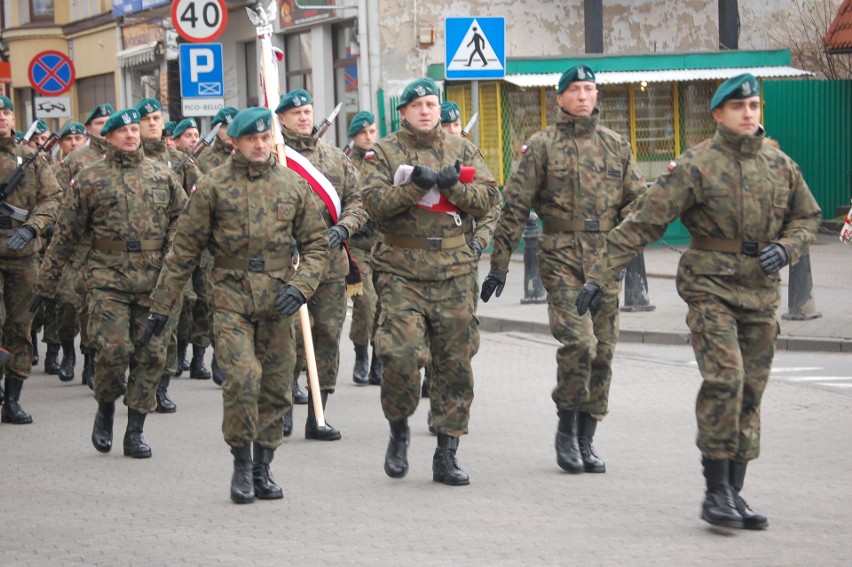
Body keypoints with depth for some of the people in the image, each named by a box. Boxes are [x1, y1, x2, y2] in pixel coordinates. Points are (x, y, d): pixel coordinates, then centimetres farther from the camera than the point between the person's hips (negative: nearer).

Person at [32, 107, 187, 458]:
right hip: (108, 280, -2)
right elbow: (65, 235, 7)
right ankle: (105, 407, 14)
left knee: (151, 355, 0)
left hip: (154, 282, 2)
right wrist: (45, 285, 7)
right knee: (113, 349, -14)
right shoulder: (89, 180, 4)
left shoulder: (161, 176, 10)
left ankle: (135, 432, 10)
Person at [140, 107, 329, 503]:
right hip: (232, 297, -3)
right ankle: (242, 464, 0)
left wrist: (300, 286, -6)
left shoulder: (293, 185, 8)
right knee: (242, 378, -17)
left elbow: (316, 244, 12)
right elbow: (185, 248, 4)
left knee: (276, 388, 6)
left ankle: (262, 468, 20)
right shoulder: (213, 185, 1)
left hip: (278, 301, 3)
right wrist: (162, 304, 3)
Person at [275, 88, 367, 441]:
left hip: (332, 262, 4)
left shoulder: (336, 158, 15)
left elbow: (357, 200, 12)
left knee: (328, 335, 4)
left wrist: (342, 228, -7)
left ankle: (317, 418, 11)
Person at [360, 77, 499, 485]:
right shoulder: (384, 153, 5)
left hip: (454, 272, 3)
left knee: (456, 364, 3)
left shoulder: (461, 150, 12)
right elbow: (375, 202, -9)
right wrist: (417, 185, -21)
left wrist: (453, 186, -13)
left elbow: (489, 196, 4)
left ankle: (446, 455, 11)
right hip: (401, 272, -3)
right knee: (401, 355, -16)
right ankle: (399, 431, 11)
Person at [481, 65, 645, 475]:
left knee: (602, 351, 4)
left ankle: (585, 440, 15)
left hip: (605, 258, 4)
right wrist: (499, 265, -3)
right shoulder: (542, 146, 2)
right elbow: (515, 207, 1)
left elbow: (637, 200, 15)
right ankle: (566, 430, 0)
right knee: (578, 342, -18)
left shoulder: (616, 145, 13)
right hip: (561, 258, -4)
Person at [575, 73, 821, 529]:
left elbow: (808, 218, 20)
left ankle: (734, 493, 14)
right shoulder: (697, 166, -8)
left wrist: (785, 247, -3)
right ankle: (716, 492, -11)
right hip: (711, 289, -5)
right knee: (724, 379, -19)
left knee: (750, 391, 6)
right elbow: (641, 223, -9)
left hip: (760, 293, 5)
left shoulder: (781, 166, 8)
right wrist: (599, 276, -13)